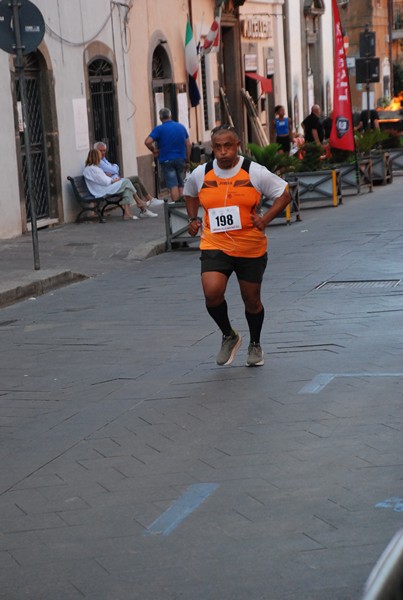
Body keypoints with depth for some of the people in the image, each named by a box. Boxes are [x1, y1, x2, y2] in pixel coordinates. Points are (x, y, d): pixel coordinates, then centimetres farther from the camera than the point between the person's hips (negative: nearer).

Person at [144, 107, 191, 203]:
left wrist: (154, 151, -1)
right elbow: (188, 145, 7)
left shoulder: (159, 129, -6)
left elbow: (147, 142, -18)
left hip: (167, 160, -3)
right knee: (180, 185, 12)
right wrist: (187, 160, 12)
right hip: (180, 159, 3)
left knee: (173, 185, -6)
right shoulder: (181, 127, 6)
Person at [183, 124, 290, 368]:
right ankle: (229, 336, 8)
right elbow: (190, 195, 22)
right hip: (215, 246, 1)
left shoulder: (255, 172, -9)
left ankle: (255, 345, 38)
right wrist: (193, 219, 6)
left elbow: (284, 194, -1)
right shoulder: (200, 174, 0)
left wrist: (265, 219, -14)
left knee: (252, 300, 10)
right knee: (212, 293, -21)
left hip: (251, 249, -1)